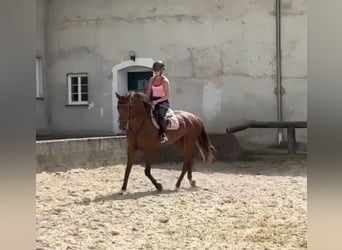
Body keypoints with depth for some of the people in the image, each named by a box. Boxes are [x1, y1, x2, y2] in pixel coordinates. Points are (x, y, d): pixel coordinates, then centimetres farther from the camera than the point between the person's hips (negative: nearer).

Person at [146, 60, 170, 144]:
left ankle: (163, 134, -36)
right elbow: (148, 92, 16)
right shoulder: (152, 79, 12)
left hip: (163, 102, -7)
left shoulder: (165, 81, -7)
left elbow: (167, 96, -10)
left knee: (159, 114, -36)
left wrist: (157, 101, -18)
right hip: (153, 102, 7)